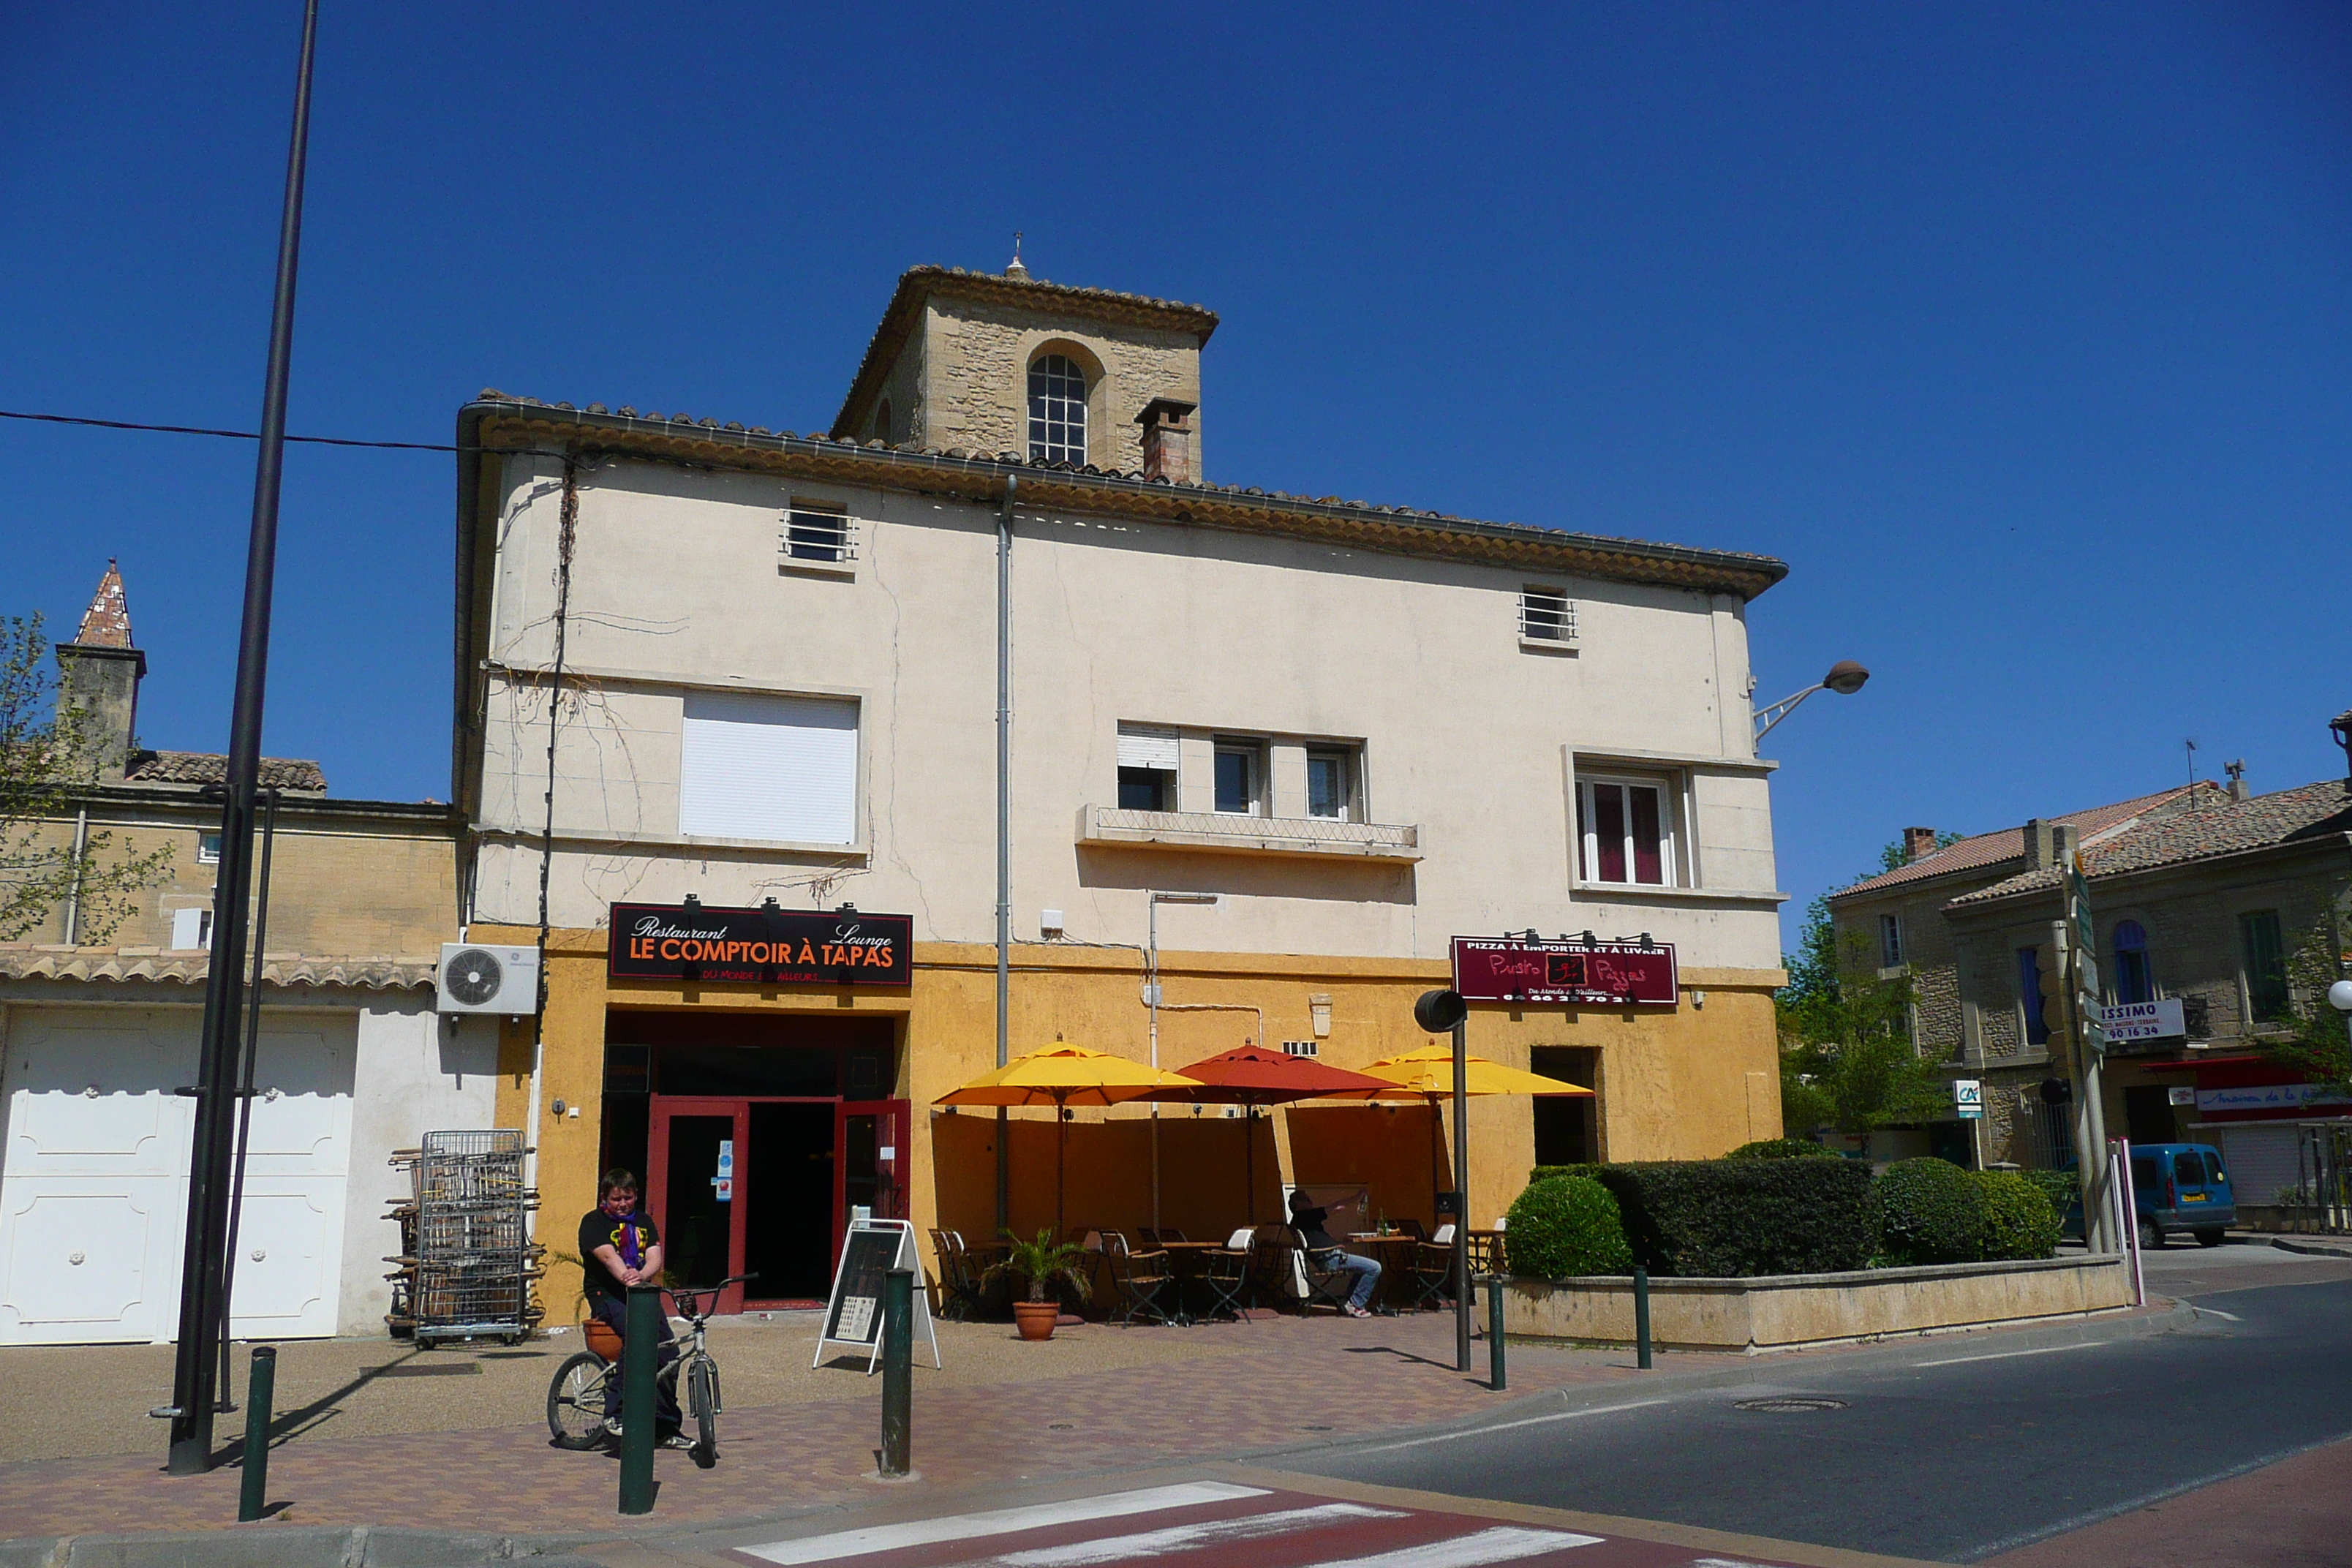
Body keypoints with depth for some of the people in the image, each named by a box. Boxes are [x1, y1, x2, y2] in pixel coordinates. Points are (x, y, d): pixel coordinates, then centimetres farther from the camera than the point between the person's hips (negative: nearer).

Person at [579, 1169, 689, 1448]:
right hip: (606, 1296, -5)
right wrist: (627, 1278, -36)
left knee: (668, 1350, -11)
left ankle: (665, 1428, 1)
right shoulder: (593, 1222, 1)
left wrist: (641, 1275, -24)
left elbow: (655, 1258, -1)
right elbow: (608, 1256, -17)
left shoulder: (644, 1222, 15)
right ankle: (614, 1413, -25)